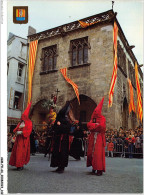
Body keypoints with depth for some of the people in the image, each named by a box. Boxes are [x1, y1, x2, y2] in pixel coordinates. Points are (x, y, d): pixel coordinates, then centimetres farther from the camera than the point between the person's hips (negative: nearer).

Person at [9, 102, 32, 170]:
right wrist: (17, 131, -8)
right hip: (19, 139, 6)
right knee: (16, 151, 5)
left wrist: (21, 132, -19)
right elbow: (16, 129, 14)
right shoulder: (20, 123, 16)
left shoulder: (29, 123, -1)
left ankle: (21, 165, -3)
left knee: (22, 152, -9)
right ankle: (17, 164, 18)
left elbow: (28, 131, -11)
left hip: (24, 139, -6)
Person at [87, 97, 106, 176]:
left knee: (98, 153, -8)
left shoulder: (102, 118, 1)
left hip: (99, 138, -5)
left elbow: (102, 126, -14)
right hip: (92, 138, 5)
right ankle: (94, 167, 20)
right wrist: (96, 124, -12)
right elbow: (89, 125, 0)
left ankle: (99, 169, -3)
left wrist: (93, 125, -9)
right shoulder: (93, 118, 16)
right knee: (91, 152, 4)